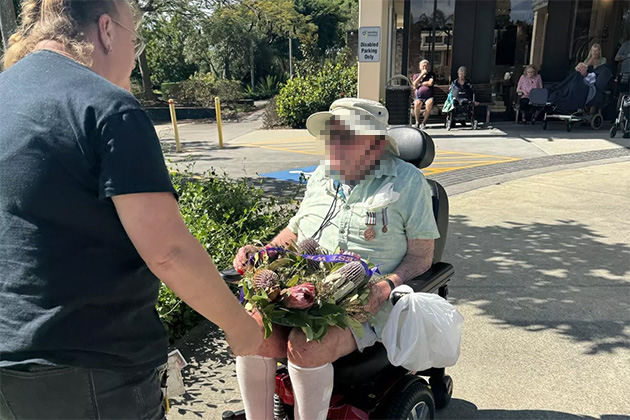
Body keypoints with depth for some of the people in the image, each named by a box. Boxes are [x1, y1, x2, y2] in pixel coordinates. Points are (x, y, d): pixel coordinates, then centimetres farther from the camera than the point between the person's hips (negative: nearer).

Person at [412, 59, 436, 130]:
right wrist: (422, 74, 0)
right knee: (417, 103, -36)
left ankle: (424, 122, -27)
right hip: (418, 97, 0)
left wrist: (420, 84, 3)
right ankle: (417, 122, -21)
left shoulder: (431, 74, 17)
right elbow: (414, 85, -1)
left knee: (429, 103, -36)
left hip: (429, 97, 0)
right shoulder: (416, 75, 19)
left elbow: (430, 83, -3)